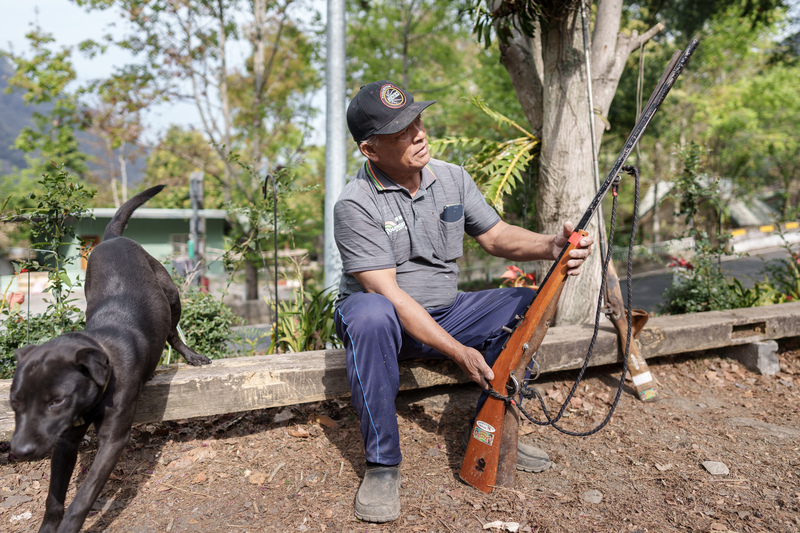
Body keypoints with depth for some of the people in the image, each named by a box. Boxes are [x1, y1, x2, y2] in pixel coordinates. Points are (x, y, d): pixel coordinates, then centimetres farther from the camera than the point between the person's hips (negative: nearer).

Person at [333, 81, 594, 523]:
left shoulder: (452, 179, 1)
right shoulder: (355, 204, -18)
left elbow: (495, 236, 6)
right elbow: (387, 293, -23)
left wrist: (550, 246, -16)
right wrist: (458, 352, -26)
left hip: (445, 313, 6)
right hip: (385, 319, -5)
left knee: (526, 304, -10)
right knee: (371, 317, -39)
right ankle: (382, 464, -22)